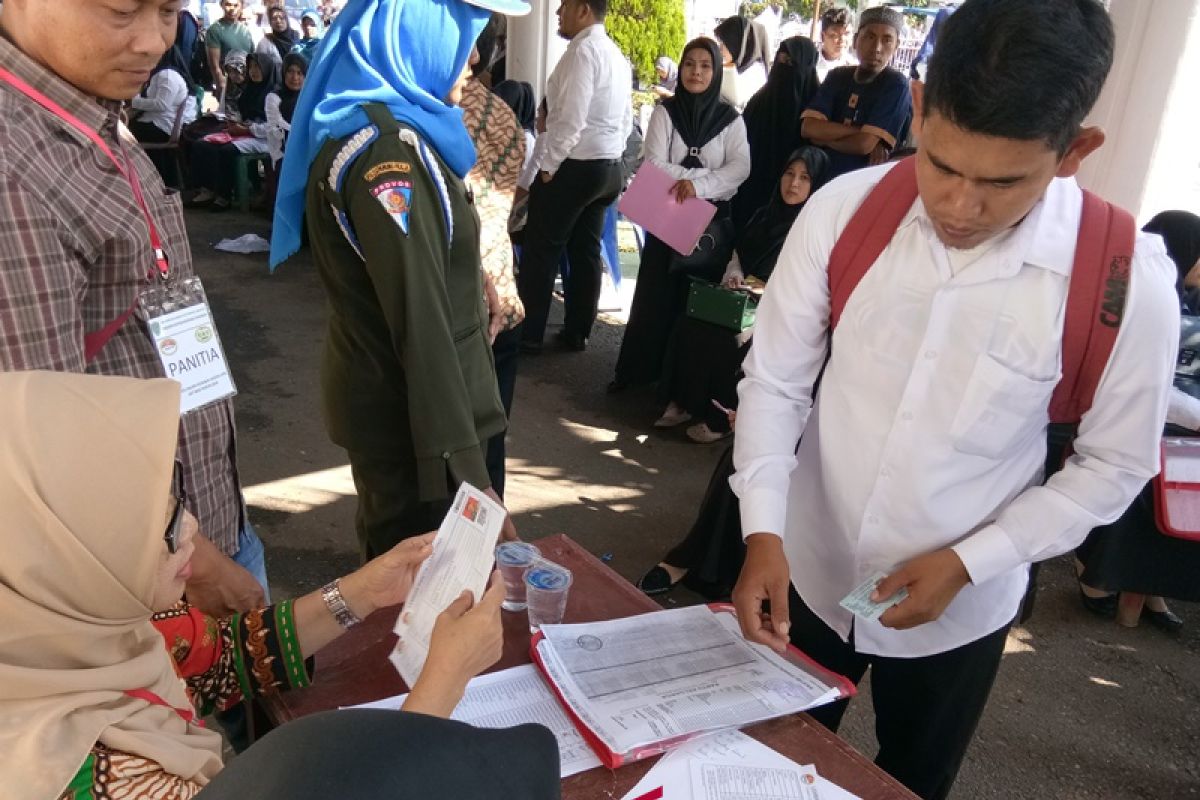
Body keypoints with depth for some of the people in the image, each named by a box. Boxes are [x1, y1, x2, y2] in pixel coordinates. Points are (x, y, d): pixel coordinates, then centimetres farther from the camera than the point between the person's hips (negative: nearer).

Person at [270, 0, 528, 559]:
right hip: (411, 413, -10)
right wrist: (465, 472, -28)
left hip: (388, 400, 10)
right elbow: (421, 322, -28)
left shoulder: (389, 130, 10)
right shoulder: (384, 148, -22)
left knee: (396, 564, 26)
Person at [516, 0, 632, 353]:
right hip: (609, 167, 9)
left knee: (541, 251, -1)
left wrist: (549, 166, -13)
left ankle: (528, 335, 5)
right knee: (586, 250, 12)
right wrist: (608, 154, 17)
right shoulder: (616, 55, 15)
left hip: (574, 167, -9)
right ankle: (577, 332, 19)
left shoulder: (583, 50, -14)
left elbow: (571, 119, -21)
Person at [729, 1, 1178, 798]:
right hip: (805, 576, 2)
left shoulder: (1127, 282, -20)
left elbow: (1114, 463, -8)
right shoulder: (843, 211, -18)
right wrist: (763, 533, -21)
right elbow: (773, 383, -10)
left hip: (956, 612, -1)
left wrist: (967, 563, -17)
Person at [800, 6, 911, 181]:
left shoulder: (896, 84, -10)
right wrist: (859, 130, -16)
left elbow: (864, 144, -18)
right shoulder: (837, 76, 5)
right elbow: (808, 128, -8)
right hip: (824, 176, 3)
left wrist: (823, 137, -5)